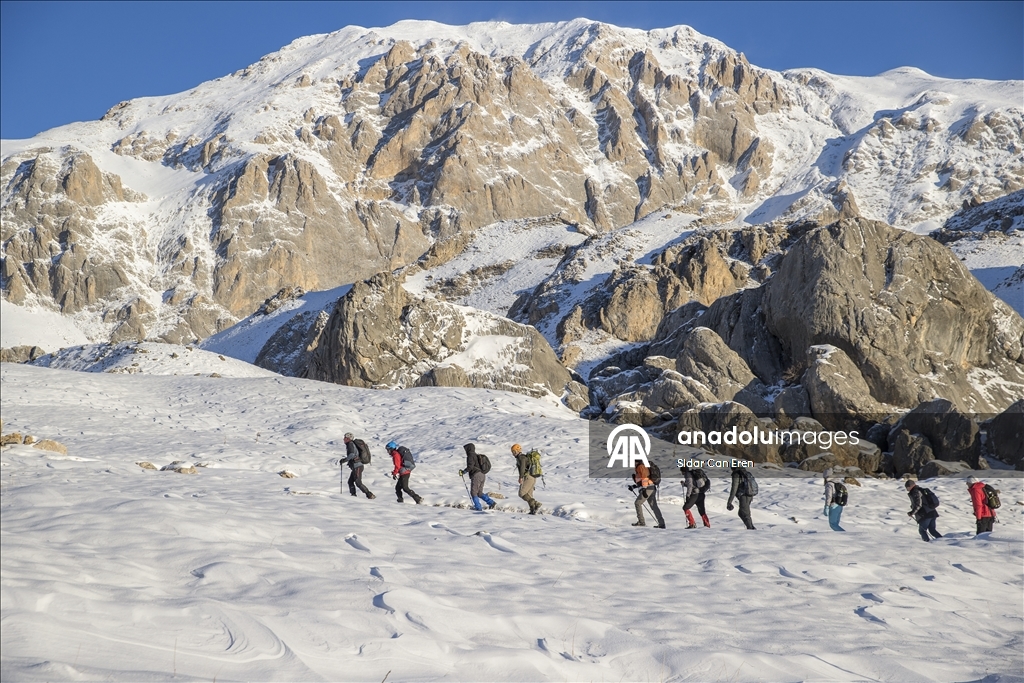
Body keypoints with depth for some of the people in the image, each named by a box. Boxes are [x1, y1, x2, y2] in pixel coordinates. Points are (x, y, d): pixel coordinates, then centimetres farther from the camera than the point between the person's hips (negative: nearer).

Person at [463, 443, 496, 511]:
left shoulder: (471, 456, -7)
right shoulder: (478, 456, 21)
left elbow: (470, 467, -19)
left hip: (476, 475, -9)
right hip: (482, 475, 9)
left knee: (473, 492, -1)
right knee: (479, 493, 13)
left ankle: (478, 507, -6)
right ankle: (491, 502, 0)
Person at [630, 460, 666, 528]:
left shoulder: (640, 467, -4)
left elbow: (644, 477, -18)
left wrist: (644, 489, -25)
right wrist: (633, 487, 32)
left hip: (647, 488, -9)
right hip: (652, 489, 9)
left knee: (637, 503, -3)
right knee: (654, 506, 7)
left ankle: (641, 522, -6)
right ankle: (661, 524, 2)